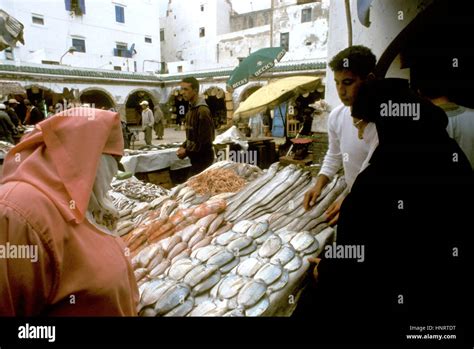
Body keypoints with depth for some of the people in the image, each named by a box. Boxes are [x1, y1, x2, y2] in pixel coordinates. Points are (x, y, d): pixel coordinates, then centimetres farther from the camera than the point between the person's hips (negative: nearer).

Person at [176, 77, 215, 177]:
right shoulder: (192, 108, 11)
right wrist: (183, 146, 5)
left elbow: (205, 140, -22)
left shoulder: (203, 111, -19)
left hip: (203, 158, -9)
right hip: (196, 157, 9)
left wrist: (186, 152, -15)